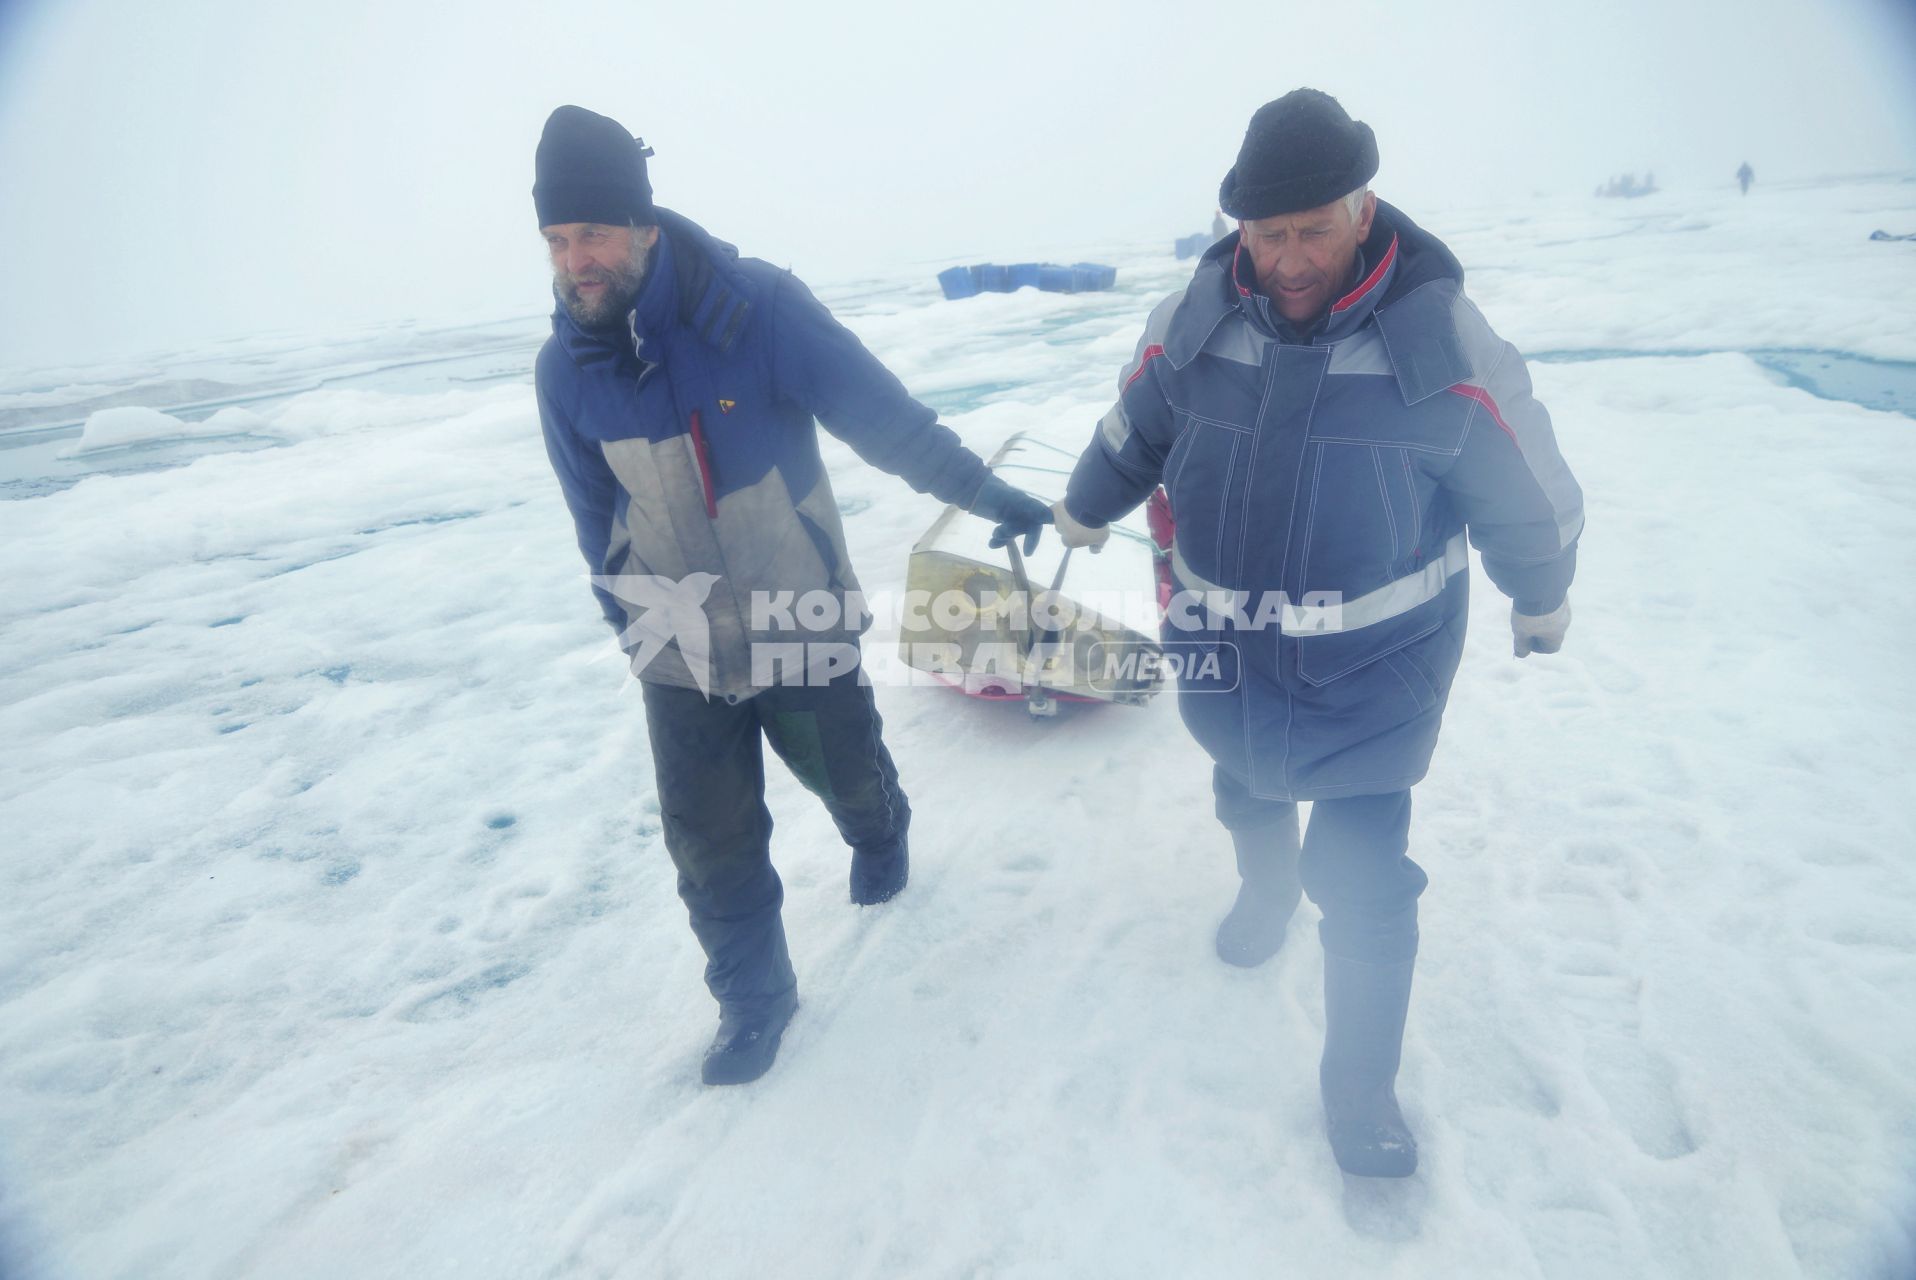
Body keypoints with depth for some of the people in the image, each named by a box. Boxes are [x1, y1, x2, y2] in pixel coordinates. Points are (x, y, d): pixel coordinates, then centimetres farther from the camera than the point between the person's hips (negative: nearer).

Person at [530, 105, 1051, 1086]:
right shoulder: (565, 368, -7)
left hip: (799, 620, -2)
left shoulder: (757, 306, -19)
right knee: (710, 842, 6)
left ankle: (880, 836, 56)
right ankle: (753, 996, 29)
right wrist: (626, 617, 17)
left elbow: (886, 417, -15)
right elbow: (595, 515, 7)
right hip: (678, 651, 2)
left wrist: (987, 494, -14)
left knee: (844, 774, 20)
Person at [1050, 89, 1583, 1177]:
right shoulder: (1194, 322, -11)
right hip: (1226, 658, 4)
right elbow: (1131, 436, 8)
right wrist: (1082, 515, 23)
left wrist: (1542, 603, 8)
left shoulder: (1442, 339, -20)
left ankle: (1362, 1086, 24)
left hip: (1373, 675, -3)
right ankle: (1267, 888, 62)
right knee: (1249, 799, 28)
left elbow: (1528, 496, -5)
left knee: (1364, 884, 0)